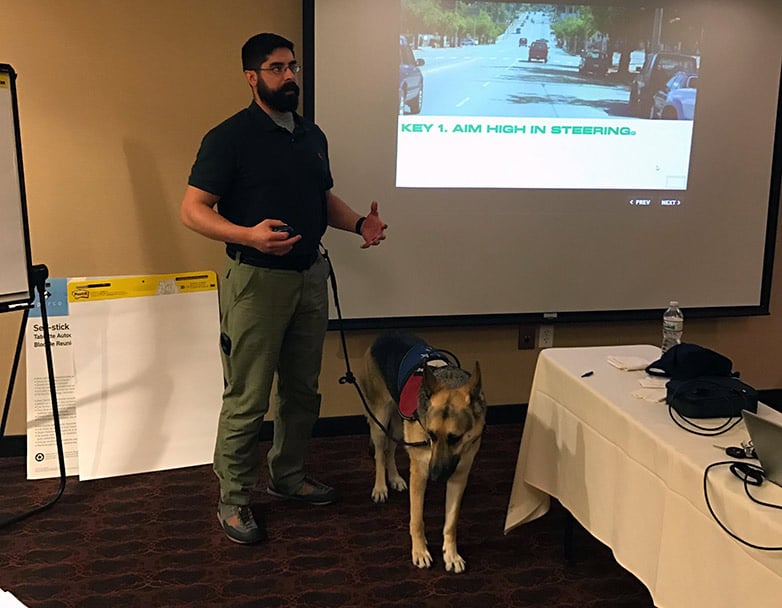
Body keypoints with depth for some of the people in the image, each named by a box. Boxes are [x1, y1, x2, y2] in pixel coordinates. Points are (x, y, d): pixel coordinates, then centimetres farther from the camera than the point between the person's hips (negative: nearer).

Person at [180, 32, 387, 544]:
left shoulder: (313, 135, 12)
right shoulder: (230, 137, -9)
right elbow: (193, 210, -13)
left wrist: (359, 223, 3)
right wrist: (249, 235, -29)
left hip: (310, 275, 7)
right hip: (256, 279, -7)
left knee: (303, 390, 15)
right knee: (247, 399, -2)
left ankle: (289, 476, 33)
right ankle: (234, 500, 14)